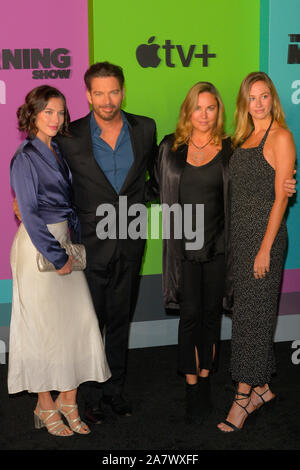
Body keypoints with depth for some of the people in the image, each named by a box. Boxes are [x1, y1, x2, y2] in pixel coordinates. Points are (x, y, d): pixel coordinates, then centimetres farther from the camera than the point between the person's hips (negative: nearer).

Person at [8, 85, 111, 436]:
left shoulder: (58, 153, 12)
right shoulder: (26, 157, -10)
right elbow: (30, 214, -14)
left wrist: (76, 243, 5)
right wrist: (57, 257, -13)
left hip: (65, 241, 7)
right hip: (38, 247, -7)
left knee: (78, 321, 4)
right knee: (44, 326, 1)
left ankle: (68, 399, 16)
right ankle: (45, 406, 14)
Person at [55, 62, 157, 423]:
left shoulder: (145, 129, -1)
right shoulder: (71, 137, -10)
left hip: (130, 242, 3)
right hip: (90, 242, -3)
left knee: (120, 319, 15)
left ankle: (115, 387, 30)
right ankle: (91, 395, 22)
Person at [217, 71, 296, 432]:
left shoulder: (280, 137, -8)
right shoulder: (244, 138, 15)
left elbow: (281, 197, -13)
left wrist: (266, 247, -17)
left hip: (264, 233, -8)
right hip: (239, 234, 8)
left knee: (252, 314, -5)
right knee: (246, 311, 11)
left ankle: (243, 398, 3)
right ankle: (262, 389, 23)